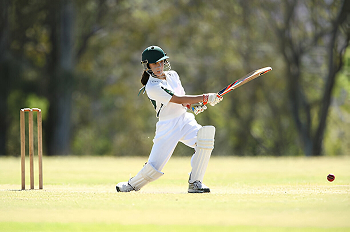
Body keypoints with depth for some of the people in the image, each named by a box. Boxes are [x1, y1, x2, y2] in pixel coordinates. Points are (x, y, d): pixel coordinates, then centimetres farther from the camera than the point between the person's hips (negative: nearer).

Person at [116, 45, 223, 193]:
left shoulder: (173, 75, 10)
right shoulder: (152, 87, -15)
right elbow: (178, 99, -21)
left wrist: (194, 106, -2)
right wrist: (205, 98, -23)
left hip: (185, 120, 6)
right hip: (167, 126, -6)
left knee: (205, 138, -23)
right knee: (155, 166, -9)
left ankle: (195, 183, -14)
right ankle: (132, 185, 24)